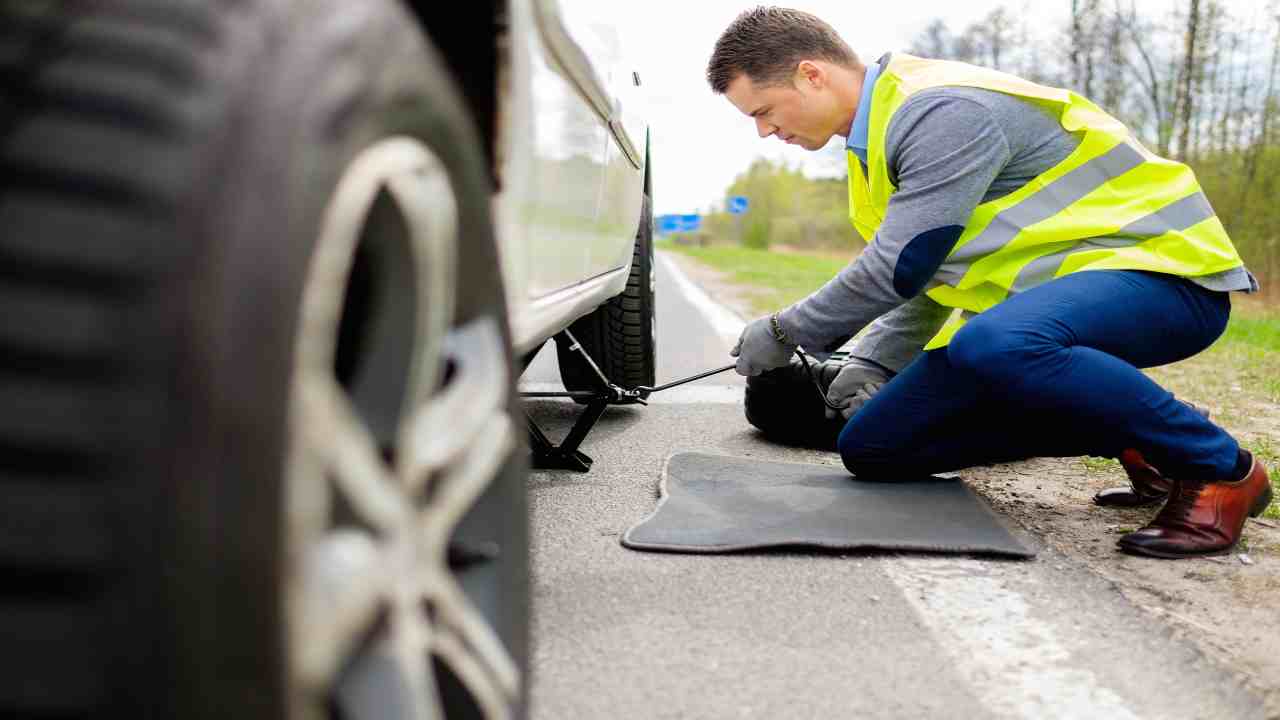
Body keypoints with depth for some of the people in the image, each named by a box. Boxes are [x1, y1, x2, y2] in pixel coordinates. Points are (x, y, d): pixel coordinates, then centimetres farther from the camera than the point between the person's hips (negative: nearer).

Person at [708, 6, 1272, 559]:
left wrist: (786, 332, -10)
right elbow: (926, 272, 21)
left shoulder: (944, 112, -21)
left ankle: (1219, 467, -16)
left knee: (993, 346, -42)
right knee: (871, 447, 1)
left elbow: (901, 266, -24)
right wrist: (874, 363, 10)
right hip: (1042, 294, 10)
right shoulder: (880, 133, 11)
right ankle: (1133, 438, 6)